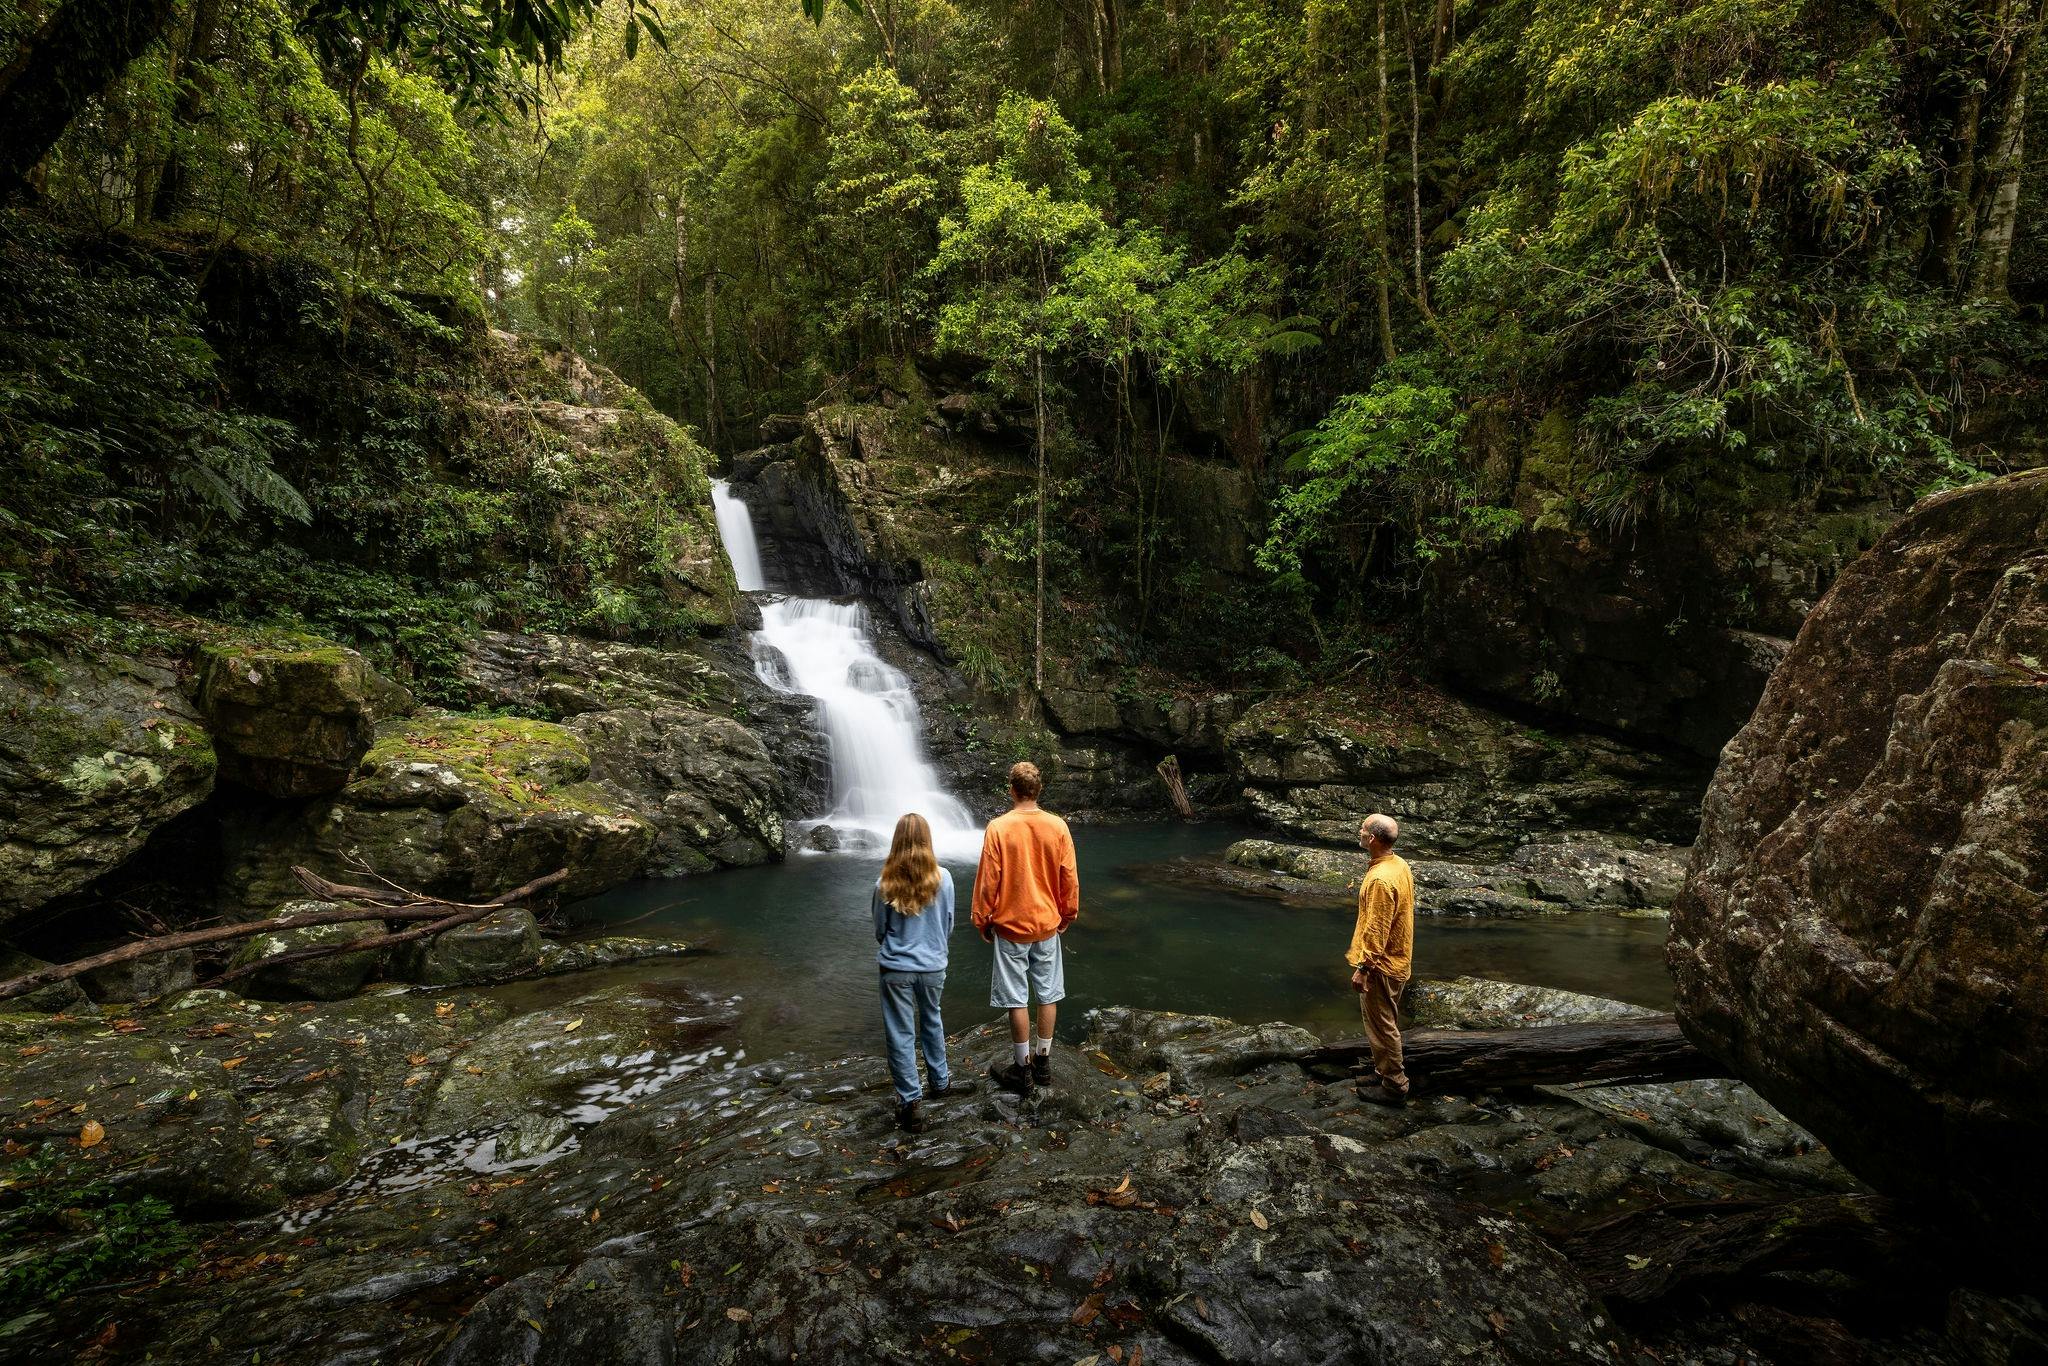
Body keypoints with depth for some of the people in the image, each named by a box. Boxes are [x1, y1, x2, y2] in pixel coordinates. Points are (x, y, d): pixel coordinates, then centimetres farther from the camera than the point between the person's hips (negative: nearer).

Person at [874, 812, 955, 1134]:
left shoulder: (885, 883, -13)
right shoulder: (942, 878, -10)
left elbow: (879, 930, 0)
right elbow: (948, 926, 1)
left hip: (896, 969, -2)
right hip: (933, 966, 2)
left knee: (901, 1034, 8)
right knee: (931, 1022, 25)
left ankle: (911, 1102, 10)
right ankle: (939, 1080, 40)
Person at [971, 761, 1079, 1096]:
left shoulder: (999, 827, -14)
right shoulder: (1058, 826, -6)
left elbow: (988, 880, -10)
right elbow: (1069, 878, 0)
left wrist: (983, 920, 2)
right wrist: (1067, 914, 15)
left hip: (1011, 926, -3)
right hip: (1048, 924, 3)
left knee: (1016, 999, 6)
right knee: (1047, 994, 14)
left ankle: (1023, 1069, 15)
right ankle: (1043, 1062, 25)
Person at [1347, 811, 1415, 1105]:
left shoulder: (1381, 879, -28)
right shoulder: (1400, 865, 2)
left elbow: (1376, 931, -26)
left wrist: (1361, 968, -20)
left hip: (1380, 965, -10)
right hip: (1397, 960, 10)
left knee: (1381, 1026, 4)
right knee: (1385, 1023, 21)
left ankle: (1394, 1088, 16)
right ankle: (1388, 1075, 33)